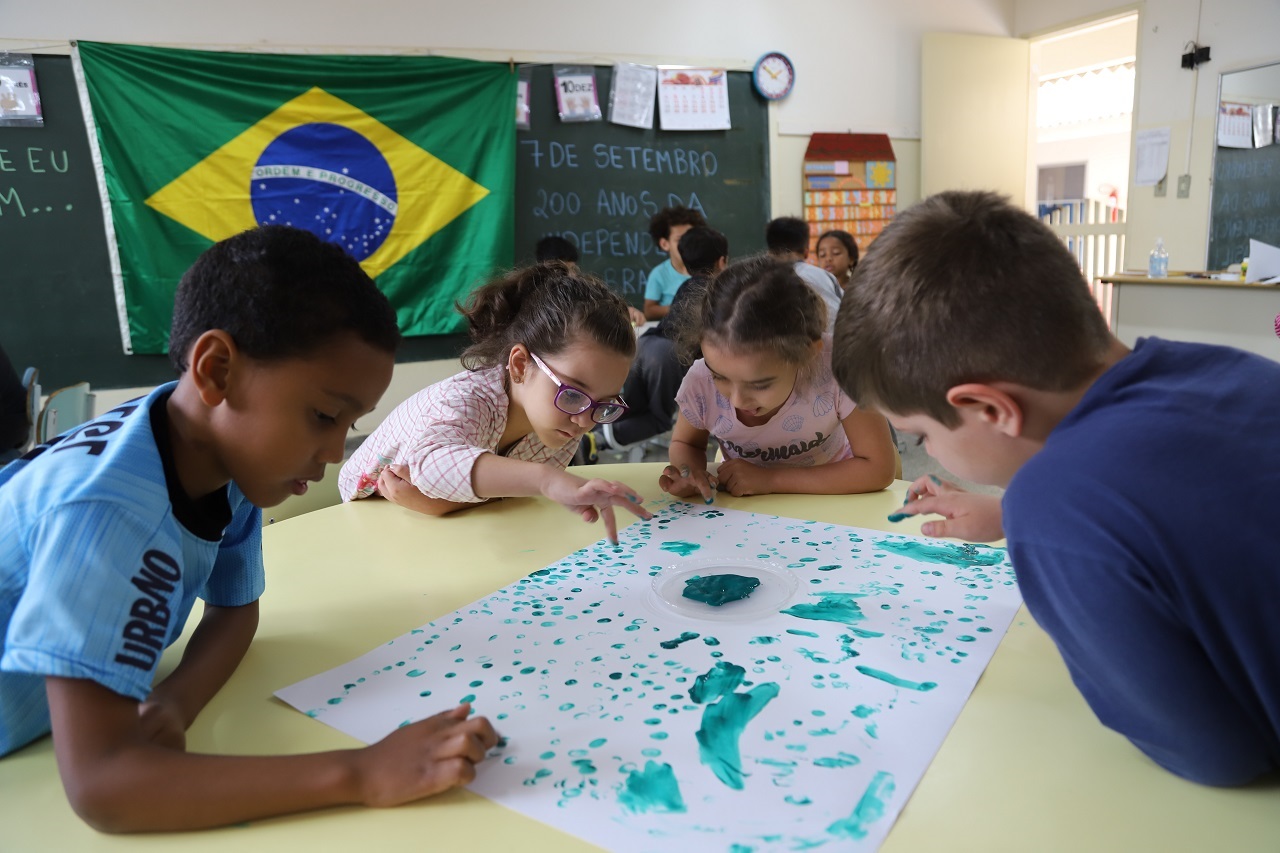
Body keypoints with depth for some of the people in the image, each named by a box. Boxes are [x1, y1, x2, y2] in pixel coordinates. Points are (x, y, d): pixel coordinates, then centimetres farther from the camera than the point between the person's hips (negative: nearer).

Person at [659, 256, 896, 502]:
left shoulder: (836, 366, -30)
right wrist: (691, 473, -25)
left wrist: (771, 480, -27)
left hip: (828, 503, 0)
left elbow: (879, 468, -23)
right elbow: (686, 444, -2)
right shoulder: (701, 381, -23)